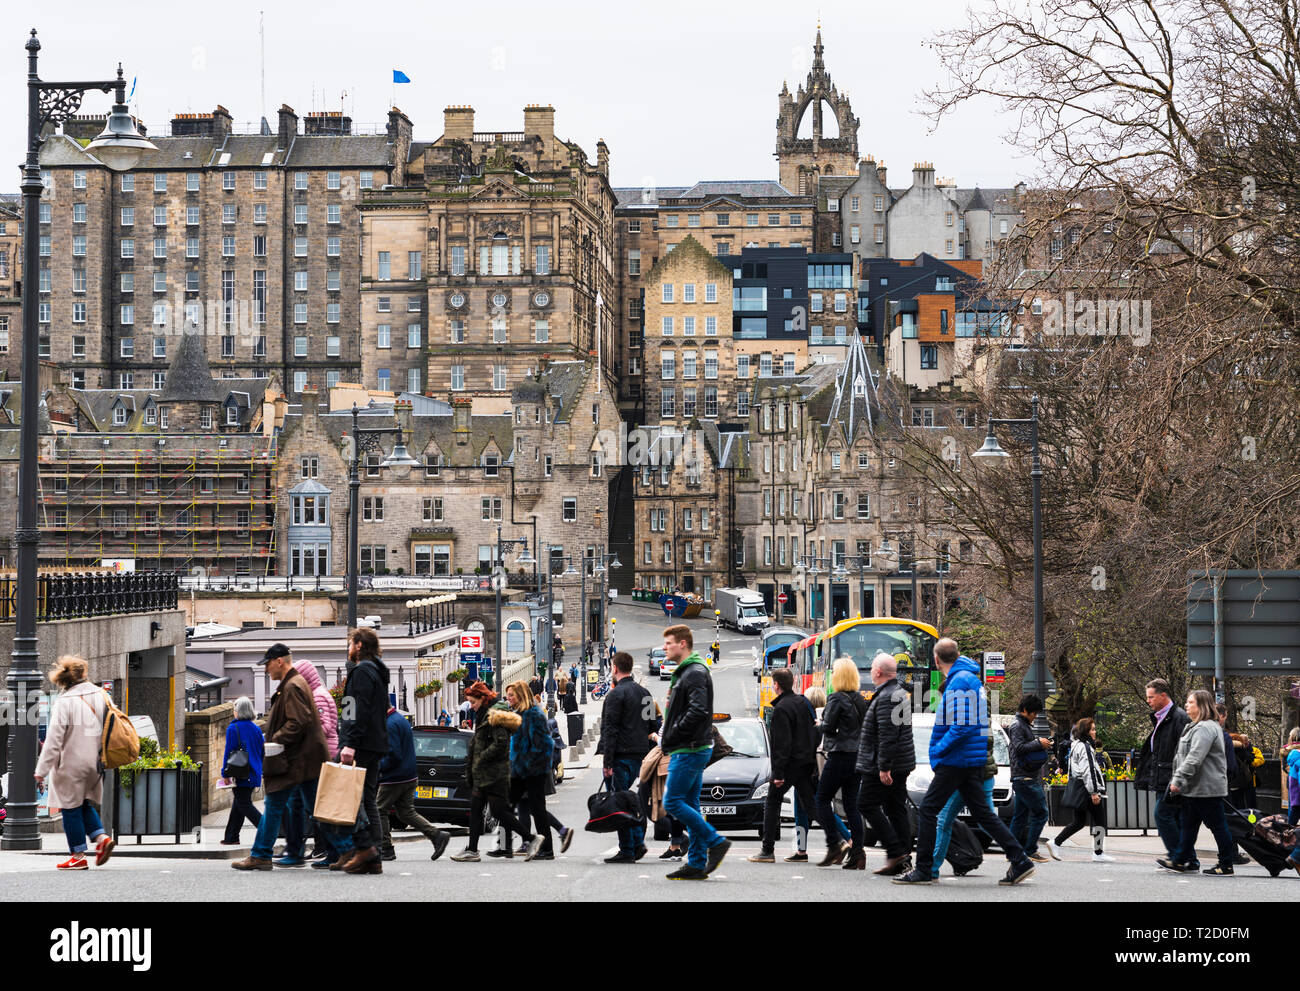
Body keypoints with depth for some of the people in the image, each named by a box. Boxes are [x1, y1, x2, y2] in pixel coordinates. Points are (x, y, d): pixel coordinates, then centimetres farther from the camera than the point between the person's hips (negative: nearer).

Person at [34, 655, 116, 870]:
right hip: (94, 764, 6)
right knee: (85, 805, 21)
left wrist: (41, 772, -10)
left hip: (71, 765, -6)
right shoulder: (101, 695, 4)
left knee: (71, 809, 4)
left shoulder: (64, 702, -14)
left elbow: (54, 740, -15)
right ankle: (101, 837, 0)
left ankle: (78, 857, 7)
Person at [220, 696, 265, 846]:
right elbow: (262, 751, 12)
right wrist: (261, 771, 21)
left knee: (244, 804, -4)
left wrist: (226, 773, -7)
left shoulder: (233, 729, -10)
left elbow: (229, 752, -11)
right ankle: (231, 837, 18)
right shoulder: (256, 729, 8)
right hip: (254, 774, 7)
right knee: (238, 804, 15)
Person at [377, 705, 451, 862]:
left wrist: (378, 767, -11)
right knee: (407, 812, 11)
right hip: (410, 776, 10)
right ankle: (437, 835, 0)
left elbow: (394, 755, -23)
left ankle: (386, 849, 4)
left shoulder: (391, 724, -18)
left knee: (380, 810, 2)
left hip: (395, 777, -10)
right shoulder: (400, 718, 14)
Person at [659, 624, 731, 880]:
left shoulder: (695, 674, -14)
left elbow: (698, 711, -26)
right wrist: (668, 742, 12)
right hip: (691, 750, 10)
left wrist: (671, 736, -19)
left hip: (690, 750, -10)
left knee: (673, 802, -10)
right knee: (689, 805, 9)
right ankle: (696, 864, 10)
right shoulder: (684, 673, 19)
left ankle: (715, 841, -6)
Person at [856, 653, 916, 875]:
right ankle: (904, 861, 8)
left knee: (869, 805, -4)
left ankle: (895, 852, -10)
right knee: (896, 809, 9)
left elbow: (887, 735, -24)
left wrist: (884, 766, -24)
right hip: (901, 765, 10)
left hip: (882, 766, -10)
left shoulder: (886, 697, -17)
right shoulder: (901, 693, 16)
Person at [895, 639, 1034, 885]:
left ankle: (922, 870, 0)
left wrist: (938, 751, -14)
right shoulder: (971, 678, 16)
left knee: (928, 808, -3)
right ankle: (1020, 861, 5)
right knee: (981, 811, 10)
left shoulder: (959, 683, -15)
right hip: (974, 760, 10)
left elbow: (962, 727, -22)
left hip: (957, 759, -10)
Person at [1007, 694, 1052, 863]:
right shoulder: (1017, 725, -9)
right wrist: (1039, 743, -15)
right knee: (1040, 813, -11)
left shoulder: (1025, 725, 22)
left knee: (1020, 817, 11)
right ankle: (1030, 851, -10)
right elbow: (1019, 747, -21)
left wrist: (1043, 746, 13)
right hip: (1025, 779, -11)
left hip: (1026, 779, 11)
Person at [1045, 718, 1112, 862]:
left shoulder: (1076, 746, 16)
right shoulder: (1085, 747, -15)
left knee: (1078, 821, 12)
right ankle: (1098, 853, 3)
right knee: (1099, 820, -1)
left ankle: (1055, 843, 6)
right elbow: (1087, 771, -20)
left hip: (1077, 788, 10)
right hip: (1085, 789, -10)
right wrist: (1094, 792, -21)